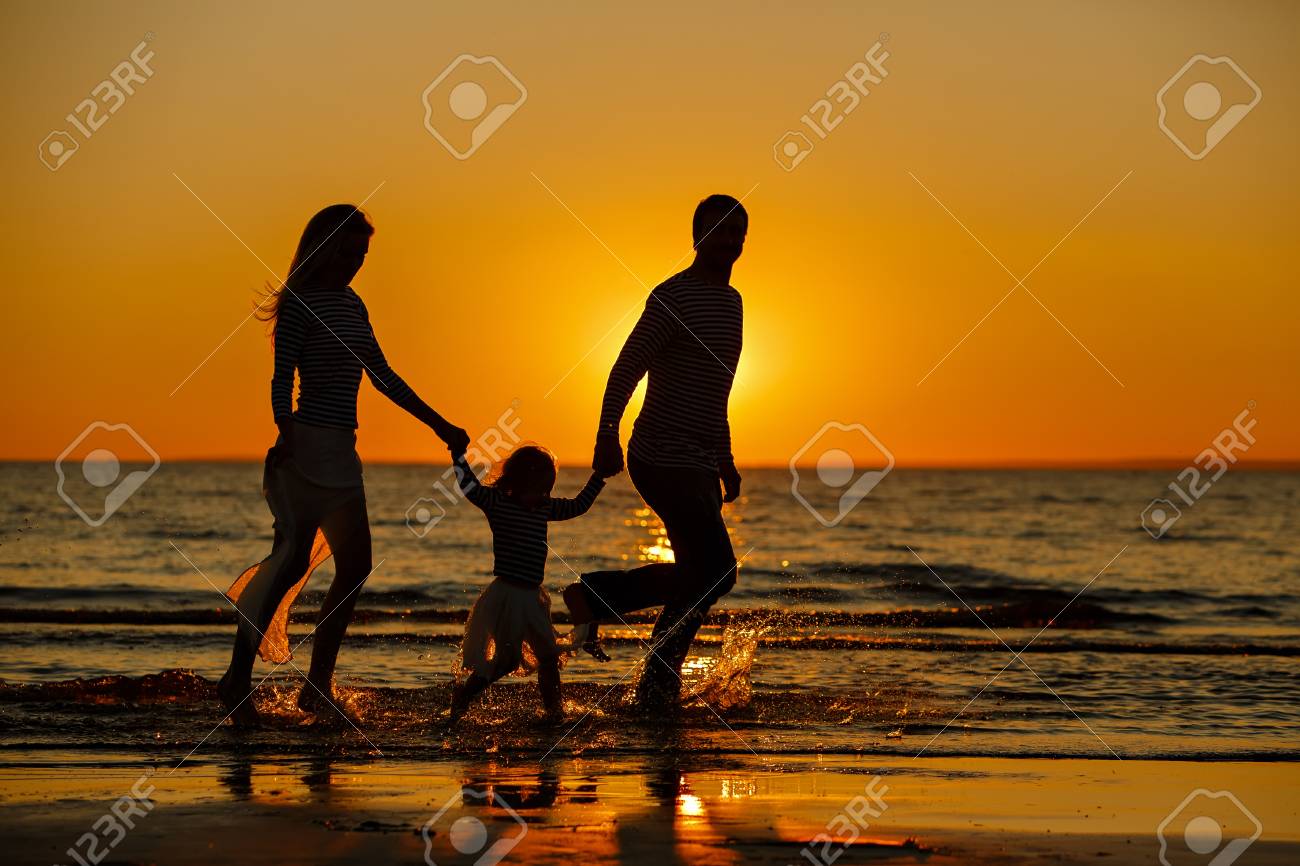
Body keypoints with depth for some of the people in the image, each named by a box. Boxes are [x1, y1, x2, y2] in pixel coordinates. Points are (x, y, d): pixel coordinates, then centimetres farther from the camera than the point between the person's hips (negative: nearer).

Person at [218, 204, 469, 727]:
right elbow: (282, 377, -16)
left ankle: (318, 685, 11)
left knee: (354, 566, 6)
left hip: (341, 450, 9)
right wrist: (285, 430, -35)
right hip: (308, 446, -9)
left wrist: (438, 425, 22)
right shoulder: (300, 304, -7)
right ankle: (238, 679, -13)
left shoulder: (351, 304, 17)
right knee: (294, 558, -16)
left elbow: (381, 375, 22)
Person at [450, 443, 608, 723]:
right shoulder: (497, 502, -8)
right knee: (506, 658, -3)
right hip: (506, 593, -7)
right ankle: (464, 693, 15)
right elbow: (470, 487, -22)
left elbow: (578, 506, 24)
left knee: (549, 655, 6)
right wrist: (459, 454, -28)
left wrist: (600, 476, 24)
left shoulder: (545, 507, 11)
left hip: (532, 597, 7)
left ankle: (553, 707, 18)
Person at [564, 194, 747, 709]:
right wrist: (607, 436, -25)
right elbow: (626, 368, -16)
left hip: (699, 464, 9)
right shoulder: (674, 296, -11)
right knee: (715, 571, -13)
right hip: (664, 458, -9)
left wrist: (725, 460, 26)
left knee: (697, 577, 8)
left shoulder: (731, 301, 18)